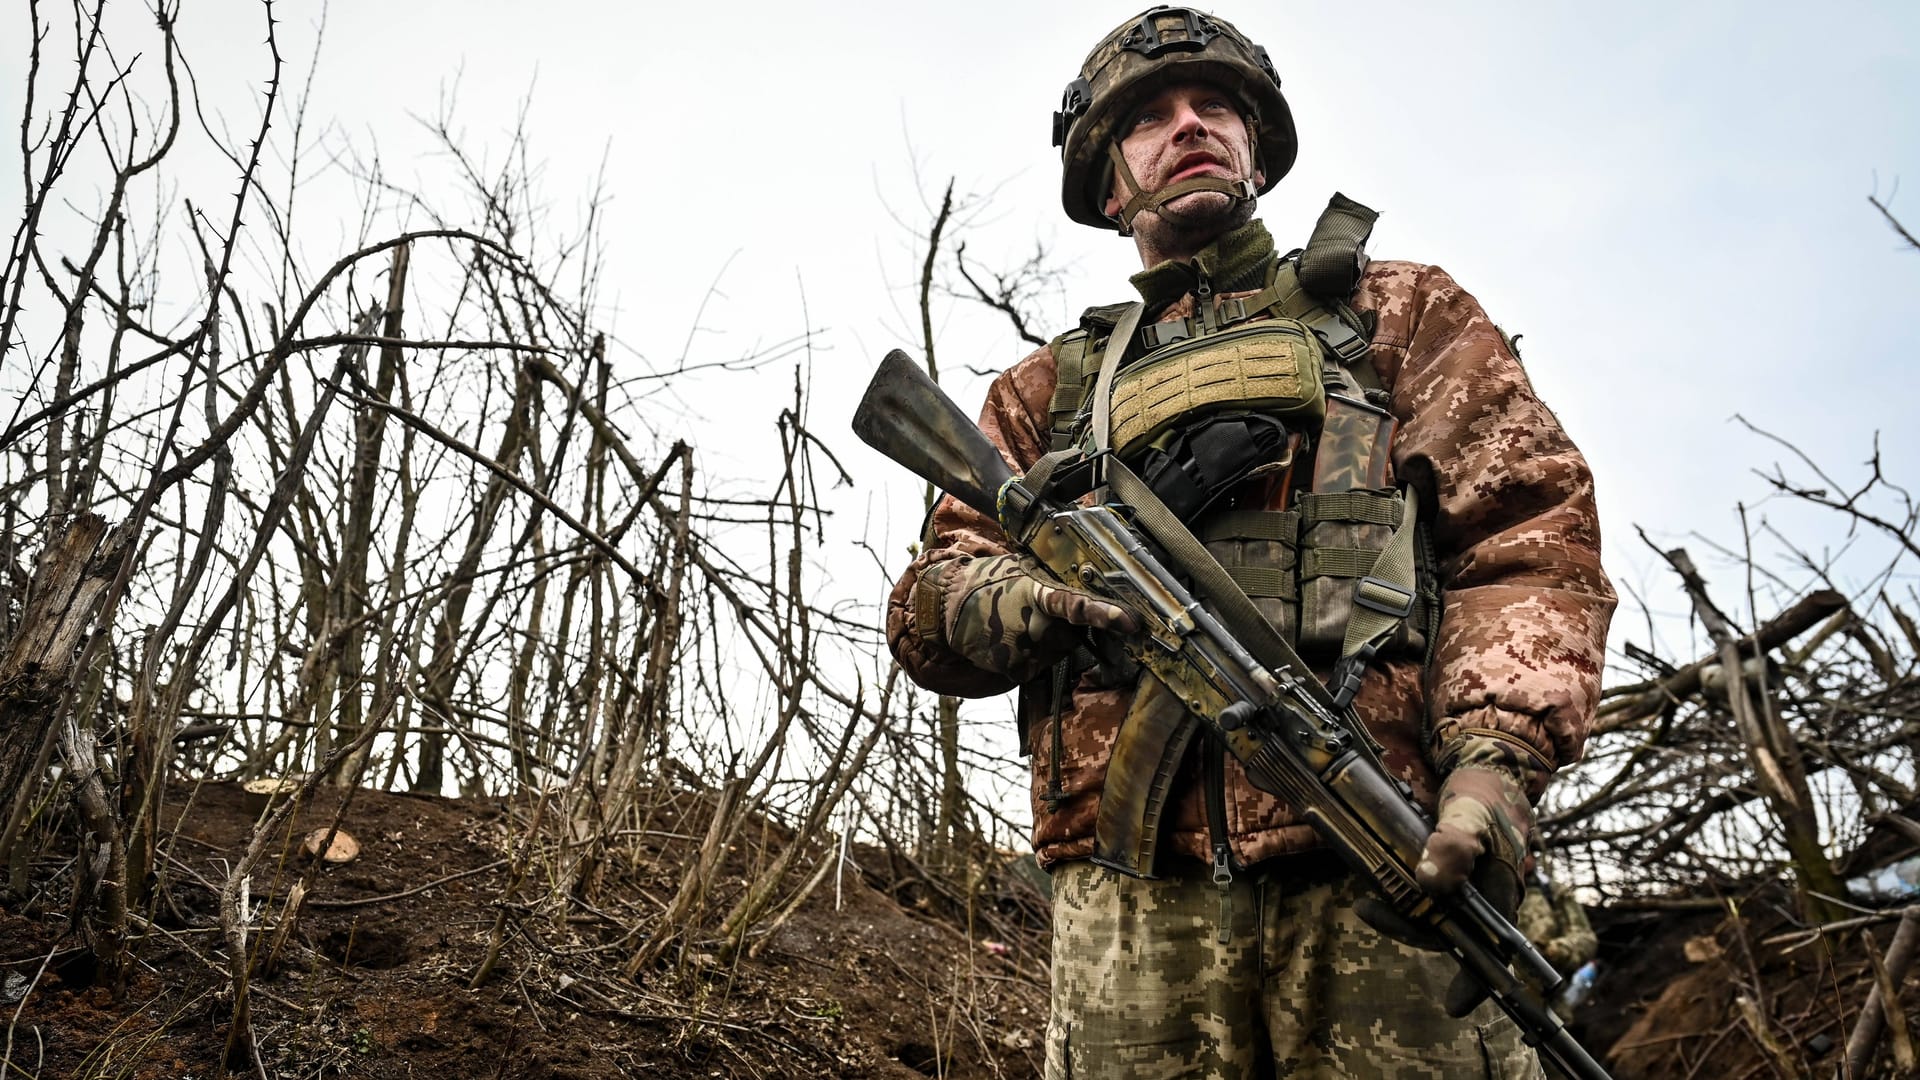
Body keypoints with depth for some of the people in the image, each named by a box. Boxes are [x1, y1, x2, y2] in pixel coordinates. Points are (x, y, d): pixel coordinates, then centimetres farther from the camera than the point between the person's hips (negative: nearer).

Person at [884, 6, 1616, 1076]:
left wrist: (1498, 756, -12)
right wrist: (1020, 601, -9)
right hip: (1132, 894, 2)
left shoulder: (1400, 311, 20)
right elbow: (927, 607, 17)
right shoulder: (1049, 388, 25)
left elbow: (1529, 534, 6)